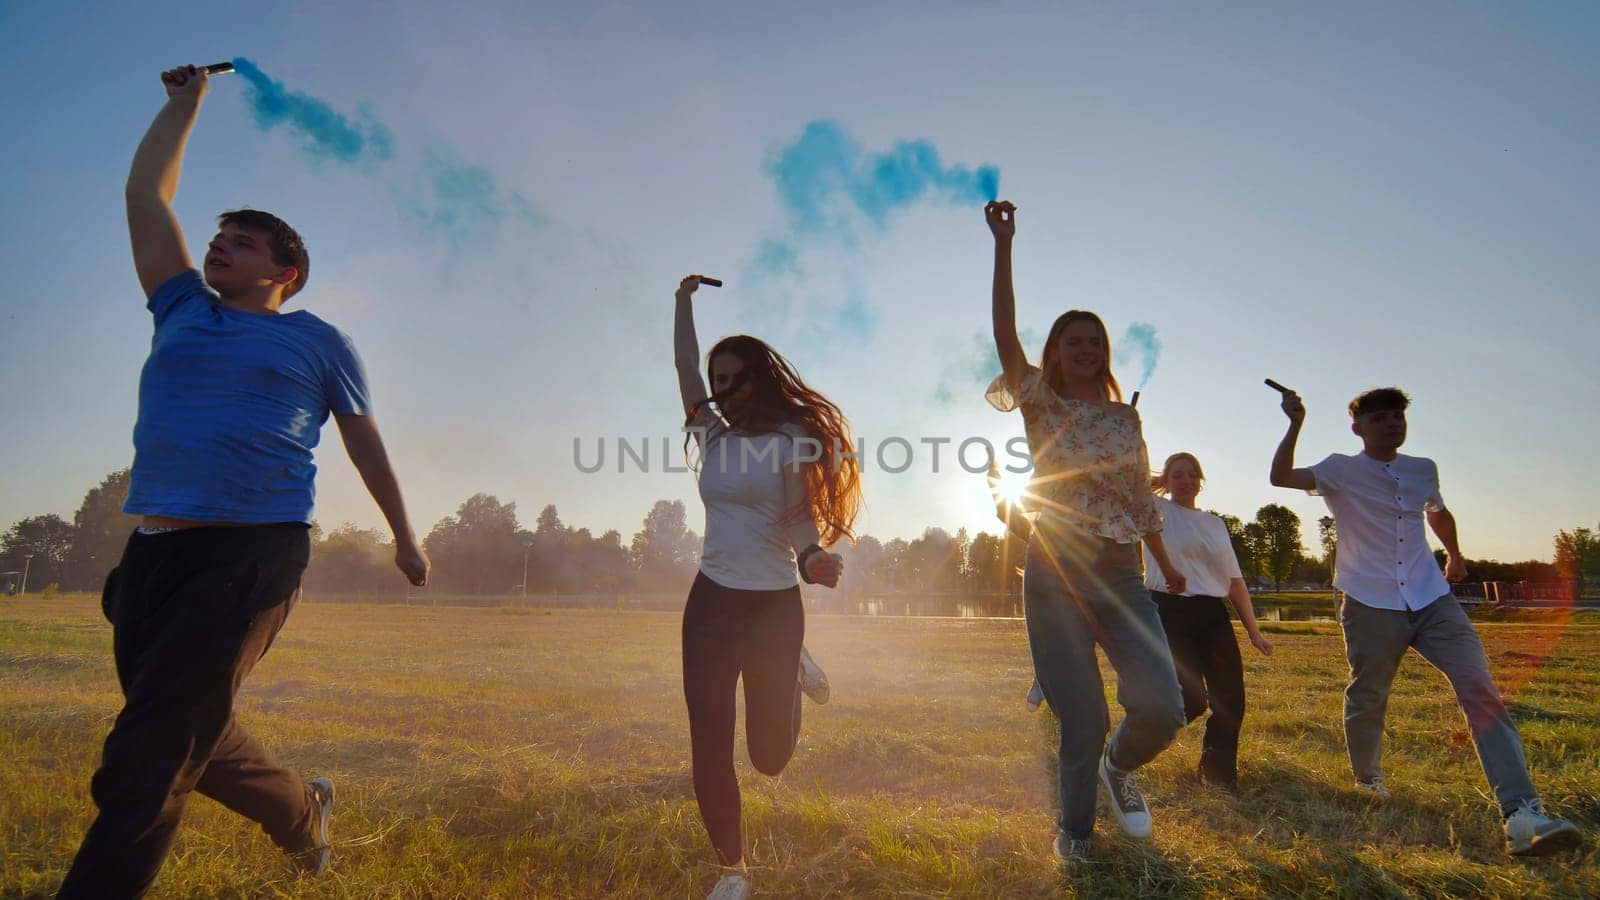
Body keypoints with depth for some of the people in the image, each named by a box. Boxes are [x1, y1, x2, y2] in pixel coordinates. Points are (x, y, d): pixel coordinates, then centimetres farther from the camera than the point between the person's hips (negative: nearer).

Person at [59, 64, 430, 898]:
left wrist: (405, 536, 14)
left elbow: (364, 440, 12)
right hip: (153, 551, 6)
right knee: (193, 739, 14)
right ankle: (304, 813, 37)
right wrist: (185, 101, 27)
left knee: (144, 766, -10)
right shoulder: (183, 312, 19)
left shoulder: (316, 340, 7)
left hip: (252, 554, -6)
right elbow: (145, 194, 23)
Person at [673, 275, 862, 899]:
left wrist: (813, 555, -33)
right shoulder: (714, 433, 8)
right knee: (710, 747, 1)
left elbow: (801, 517, -13)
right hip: (710, 602, 4)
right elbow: (685, 366, 14)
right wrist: (684, 301, 21)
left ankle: (787, 690, 38)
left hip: (774, 606, -4)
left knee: (770, 754, 3)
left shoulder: (790, 438, -6)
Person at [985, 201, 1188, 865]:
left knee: (1163, 709, -12)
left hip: (1121, 575, 3)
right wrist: (1003, 245, -15)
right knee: (1083, 722, -2)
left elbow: (1142, 498, 20)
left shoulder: (1126, 417, 12)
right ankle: (1075, 829, 26)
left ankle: (1118, 767, 24)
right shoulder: (1042, 405, 2)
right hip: (1055, 576, -3)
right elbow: (1005, 334, -11)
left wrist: (1165, 564, 25)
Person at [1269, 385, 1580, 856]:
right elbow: (1281, 477, -19)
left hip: (1432, 601, 4)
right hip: (1371, 606, -4)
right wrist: (1295, 425, -28)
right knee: (1367, 699, 7)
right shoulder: (1341, 471, -3)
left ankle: (1521, 813, -16)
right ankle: (1367, 779, 34)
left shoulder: (1423, 470, 12)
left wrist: (1454, 555, 46)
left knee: (1480, 688, -12)